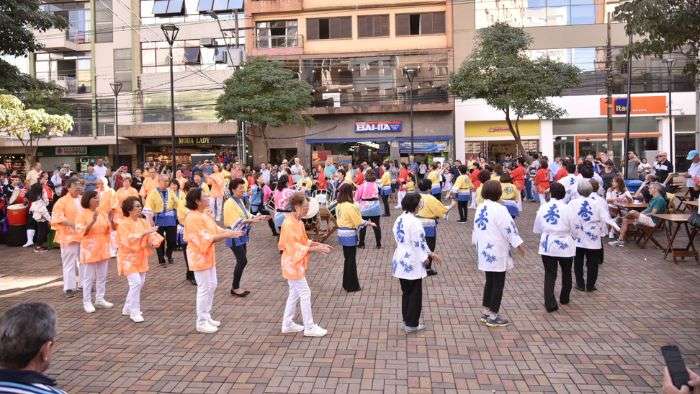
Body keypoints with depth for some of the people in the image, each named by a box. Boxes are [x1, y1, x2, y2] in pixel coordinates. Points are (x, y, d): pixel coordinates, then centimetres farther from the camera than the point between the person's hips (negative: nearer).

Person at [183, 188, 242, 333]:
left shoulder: (205, 214, 8)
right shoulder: (193, 217, -22)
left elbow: (216, 230, 8)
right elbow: (206, 238, -26)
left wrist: (231, 232, -7)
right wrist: (226, 235, -26)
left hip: (208, 256, 10)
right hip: (199, 257, -10)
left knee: (212, 286, 16)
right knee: (204, 288, -2)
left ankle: (207, 316, 29)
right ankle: (201, 322, 10)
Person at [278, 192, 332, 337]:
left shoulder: (297, 221, 5)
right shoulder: (289, 224, -24)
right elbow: (294, 247, -24)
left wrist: (318, 244, 2)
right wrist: (315, 249, -24)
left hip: (296, 264, 10)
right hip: (292, 264, -10)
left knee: (294, 293, 17)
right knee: (305, 294, -2)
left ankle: (287, 324, 28)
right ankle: (309, 327, 8)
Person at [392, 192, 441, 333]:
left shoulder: (399, 219, 6)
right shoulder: (414, 222, -21)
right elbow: (418, 243, -19)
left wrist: (429, 253, 12)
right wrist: (425, 257, 2)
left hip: (400, 261, 8)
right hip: (412, 263, -8)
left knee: (406, 292, 19)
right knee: (415, 294, 6)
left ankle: (407, 320, 28)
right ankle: (412, 324, 14)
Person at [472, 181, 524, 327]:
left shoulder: (480, 208, 7)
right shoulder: (499, 209, -19)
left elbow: (476, 227, 16)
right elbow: (509, 228, -17)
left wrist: (476, 242, 28)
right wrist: (517, 245, -8)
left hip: (485, 251, 8)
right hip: (497, 253, -8)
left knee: (489, 281, 19)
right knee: (498, 283, 2)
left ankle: (486, 312, 25)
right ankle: (493, 316, 8)